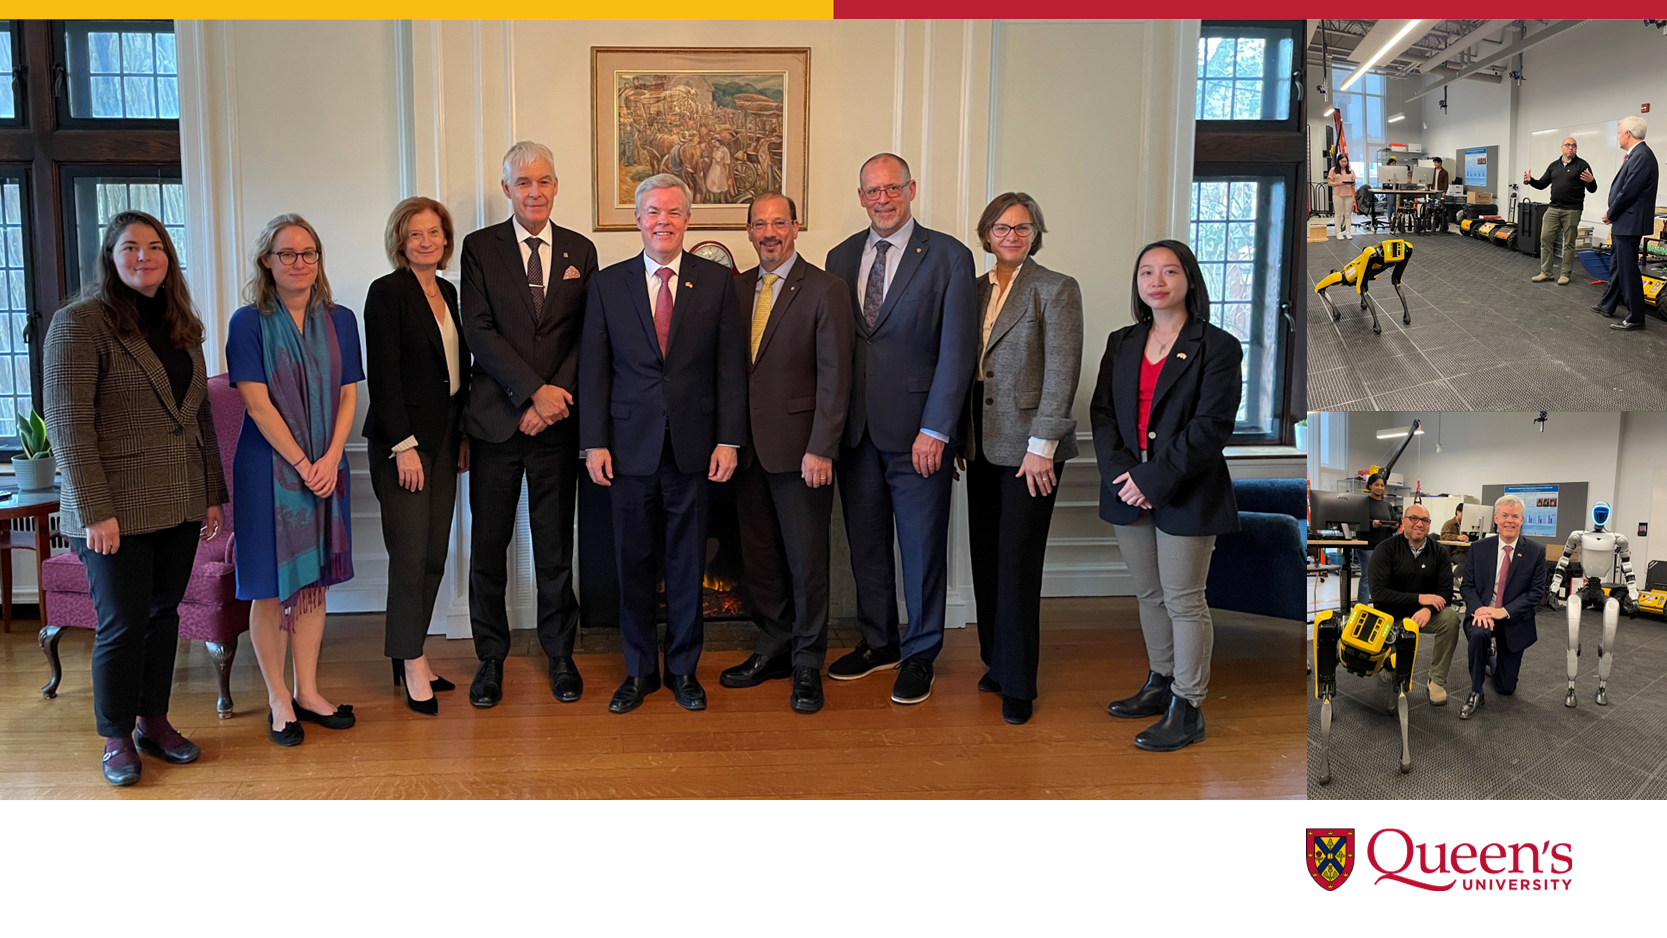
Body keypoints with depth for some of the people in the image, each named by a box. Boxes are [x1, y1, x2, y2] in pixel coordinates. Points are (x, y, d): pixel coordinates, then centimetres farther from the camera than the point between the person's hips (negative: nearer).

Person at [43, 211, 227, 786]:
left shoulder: (181, 325, 11)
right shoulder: (80, 322, -9)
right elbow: (68, 424, -14)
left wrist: (212, 494, 10)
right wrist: (95, 511, -18)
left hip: (180, 505, 6)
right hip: (117, 510, -6)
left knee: (163, 614, 13)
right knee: (123, 624, 2)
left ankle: (154, 721, 27)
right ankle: (116, 737, 18)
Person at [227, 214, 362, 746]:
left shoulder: (339, 321, 6)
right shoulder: (249, 323, -5)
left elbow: (347, 397, 4)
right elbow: (257, 404, -10)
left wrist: (330, 459, -9)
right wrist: (302, 465, -13)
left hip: (326, 468, 4)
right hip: (268, 467, -4)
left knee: (313, 581, 10)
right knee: (271, 587, 3)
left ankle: (308, 692, 20)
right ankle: (279, 701, 14)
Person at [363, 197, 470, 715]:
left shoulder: (448, 293, 14)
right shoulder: (387, 292, -7)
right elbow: (383, 375, -12)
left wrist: (464, 435, 12)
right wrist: (404, 445, -16)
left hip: (444, 439, 7)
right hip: (404, 442, -7)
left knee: (434, 556, 8)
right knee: (410, 555, -4)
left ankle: (408, 655, 19)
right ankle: (412, 662, 8)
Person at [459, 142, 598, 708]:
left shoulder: (580, 251, 8)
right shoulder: (480, 248, 2)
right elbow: (479, 331, -7)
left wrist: (556, 397, -9)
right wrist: (534, 391, -15)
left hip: (557, 422, 1)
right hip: (497, 419, -1)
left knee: (556, 545, 9)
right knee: (488, 545, 6)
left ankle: (560, 653, 23)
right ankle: (490, 658, 19)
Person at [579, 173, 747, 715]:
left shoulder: (717, 282, 3)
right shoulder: (607, 284, 4)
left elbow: (731, 367, 1)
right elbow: (594, 369, 3)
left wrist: (729, 440, -5)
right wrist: (595, 442, -3)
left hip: (692, 445, 0)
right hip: (630, 445, 0)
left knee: (687, 563, 8)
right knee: (634, 562, 8)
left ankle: (683, 669, 23)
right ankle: (639, 670, 22)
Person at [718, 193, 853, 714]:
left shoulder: (825, 290, -6)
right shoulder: (738, 288, 11)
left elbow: (834, 377, -10)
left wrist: (820, 450, -16)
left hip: (799, 449, -5)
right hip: (748, 446, 6)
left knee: (806, 560, 3)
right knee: (758, 556, 13)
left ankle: (807, 666, 17)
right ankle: (773, 650, 28)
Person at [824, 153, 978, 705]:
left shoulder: (948, 257, -4)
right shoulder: (841, 258, 10)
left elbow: (958, 350, -8)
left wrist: (935, 430, -14)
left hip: (917, 430, -4)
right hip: (855, 428, 4)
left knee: (922, 548, 5)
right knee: (865, 543, 13)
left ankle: (919, 655, 20)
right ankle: (878, 643, 30)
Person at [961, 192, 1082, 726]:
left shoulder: (1055, 290, -5)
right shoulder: (976, 290, 13)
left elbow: (1061, 374, -11)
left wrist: (1041, 446, -16)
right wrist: (959, 437, 11)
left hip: (1028, 446, -6)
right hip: (983, 444, 6)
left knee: (1017, 562, -4)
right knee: (985, 557, 9)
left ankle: (1017, 684, 6)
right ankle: (996, 661, 24)